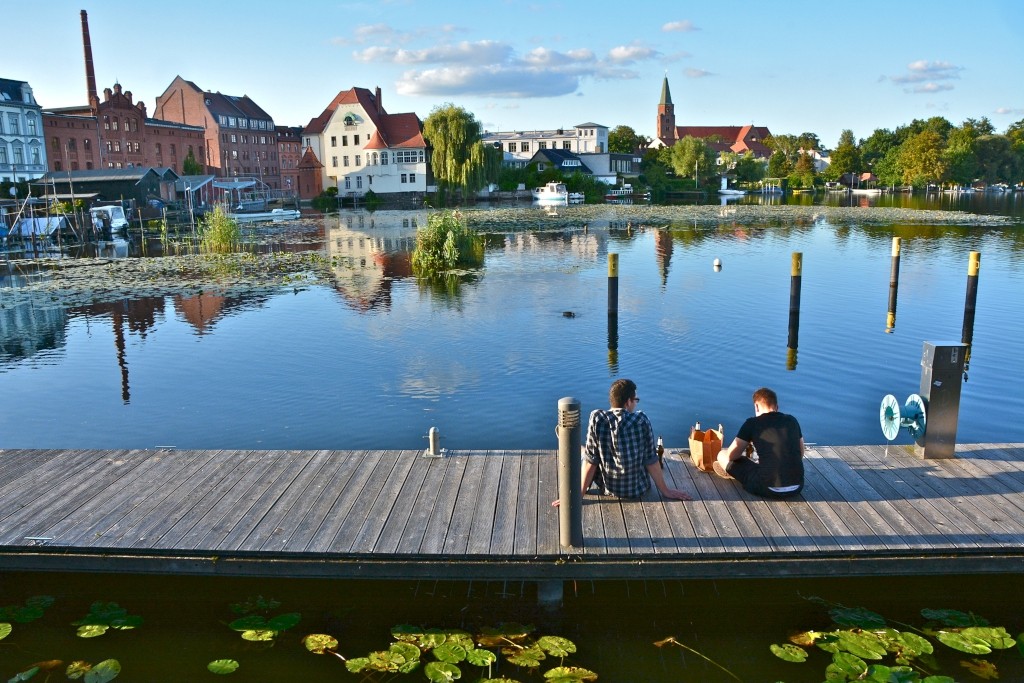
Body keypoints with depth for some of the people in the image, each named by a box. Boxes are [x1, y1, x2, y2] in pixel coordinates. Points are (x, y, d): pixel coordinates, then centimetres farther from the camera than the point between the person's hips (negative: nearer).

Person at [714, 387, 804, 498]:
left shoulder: (752, 423, -3)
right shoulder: (792, 420, 9)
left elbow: (731, 455, -1)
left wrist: (744, 454, 21)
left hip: (769, 489, -5)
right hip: (797, 487, 5)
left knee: (722, 455, 13)